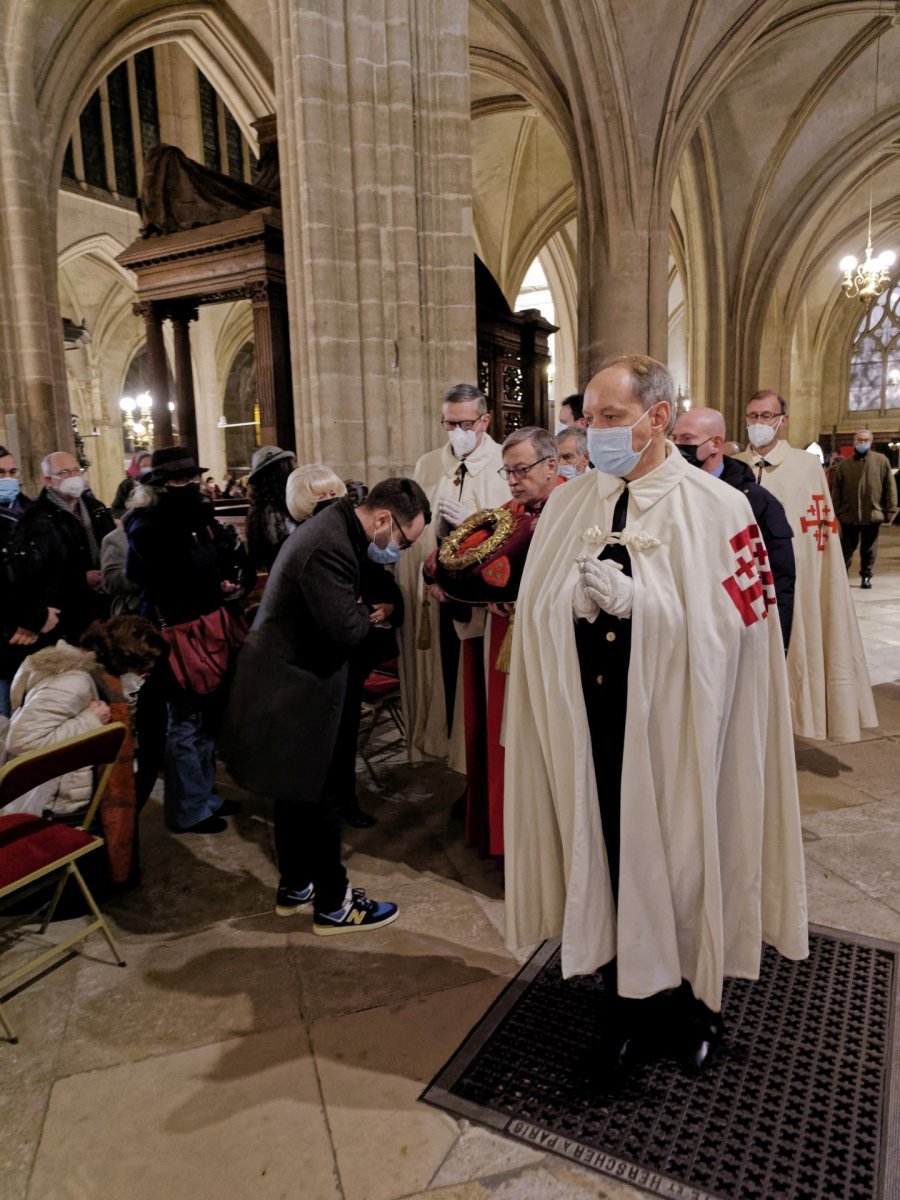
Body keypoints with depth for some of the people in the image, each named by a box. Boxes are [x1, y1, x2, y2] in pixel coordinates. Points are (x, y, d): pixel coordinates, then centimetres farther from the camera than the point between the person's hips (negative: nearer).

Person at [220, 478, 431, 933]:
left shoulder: (335, 528, 8)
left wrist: (361, 611, -4)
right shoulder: (330, 548, -26)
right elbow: (345, 628, -29)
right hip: (293, 691, -11)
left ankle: (295, 887, 36)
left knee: (296, 791, 20)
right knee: (316, 798, 3)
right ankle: (334, 905, 19)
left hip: (286, 680, 11)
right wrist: (368, 612, -9)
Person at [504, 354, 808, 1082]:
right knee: (613, 863, 12)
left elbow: (727, 623, -12)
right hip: (592, 727, 3)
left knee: (682, 864, 12)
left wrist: (634, 598, -20)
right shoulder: (570, 505, 6)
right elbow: (537, 612, 3)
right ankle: (632, 1002, 35)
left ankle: (695, 1002, 40)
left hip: (675, 729, -2)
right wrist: (571, 600, -16)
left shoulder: (715, 508, -6)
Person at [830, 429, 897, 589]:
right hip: (849, 515, 0)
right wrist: (836, 511, -2)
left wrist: (890, 511, -2)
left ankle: (866, 577, 23)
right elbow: (836, 491, 3)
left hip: (873, 515, 0)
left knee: (869, 549, 10)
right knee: (846, 548, 7)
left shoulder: (881, 461, 1)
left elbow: (890, 488, 1)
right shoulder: (844, 464, 3)